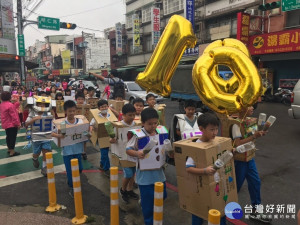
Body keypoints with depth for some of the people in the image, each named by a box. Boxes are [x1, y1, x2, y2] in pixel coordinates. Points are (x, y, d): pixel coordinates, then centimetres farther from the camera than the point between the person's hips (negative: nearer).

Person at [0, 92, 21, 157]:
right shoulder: (10, 105, -22)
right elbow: (14, 116, -22)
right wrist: (18, 124, -15)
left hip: (5, 124, 9)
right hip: (12, 124, -9)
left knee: (8, 137, 20)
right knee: (12, 137, -1)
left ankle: (9, 149, 33)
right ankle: (12, 152, 4)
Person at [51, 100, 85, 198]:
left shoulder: (80, 121, -5)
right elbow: (52, 133, -7)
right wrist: (58, 135, -28)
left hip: (78, 149, 3)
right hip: (67, 151, -3)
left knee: (79, 169, 16)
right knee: (70, 170, 7)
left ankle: (71, 182, 47)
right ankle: (72, 188, 28)